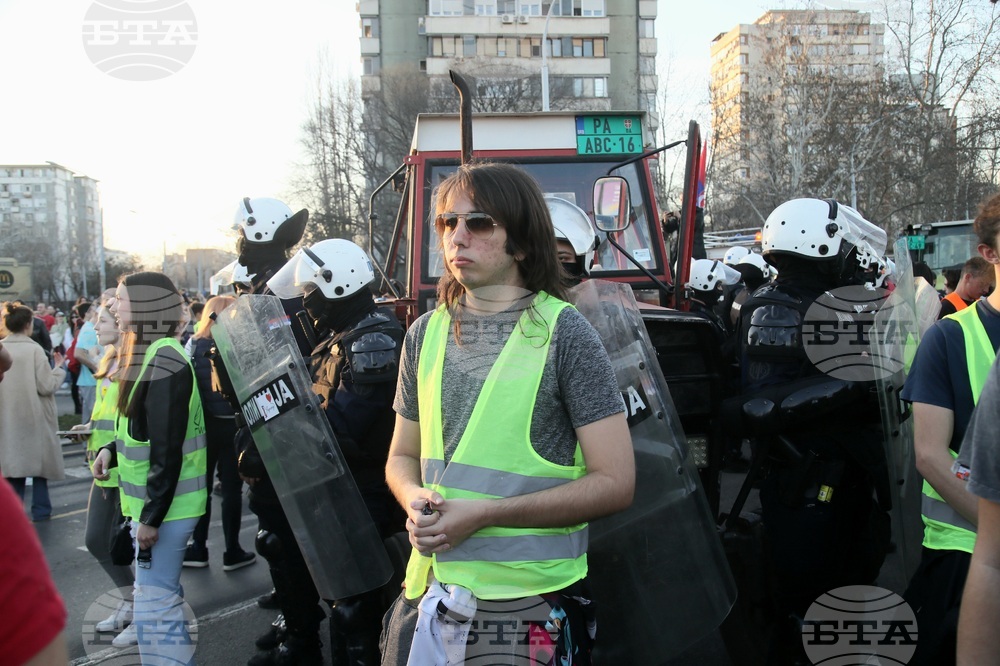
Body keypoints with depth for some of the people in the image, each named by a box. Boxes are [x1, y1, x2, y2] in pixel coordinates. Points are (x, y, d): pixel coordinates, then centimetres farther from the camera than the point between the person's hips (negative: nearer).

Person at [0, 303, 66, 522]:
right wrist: (59, 368, -1)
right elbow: (46, 386, -15)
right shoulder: (34, 349, -14)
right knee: (39, 460, 9)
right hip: (34, 416, -3)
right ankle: (40, 509, 14)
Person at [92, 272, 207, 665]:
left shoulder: (164, 360, -21)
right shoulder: (148, 353, 11)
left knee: (154, 602, -2)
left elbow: (168, 447, -24)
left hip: (163, 504, -10)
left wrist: (151, 516, -22)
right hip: (151, 500, 10)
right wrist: (112, 450, 2)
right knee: (160, 592, 22)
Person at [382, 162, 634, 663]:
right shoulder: (426, 334, 5)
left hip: (534, 597, -4)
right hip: (430, 589, 4)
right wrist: (415, 499, -8)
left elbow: (614, 483, -12)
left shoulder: (564, 333, -10)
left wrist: (482, 514, -17)